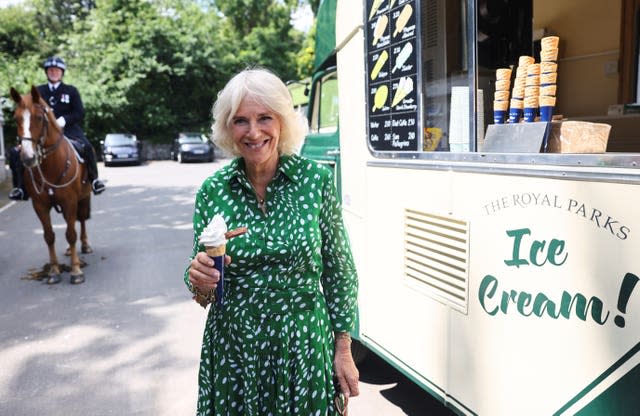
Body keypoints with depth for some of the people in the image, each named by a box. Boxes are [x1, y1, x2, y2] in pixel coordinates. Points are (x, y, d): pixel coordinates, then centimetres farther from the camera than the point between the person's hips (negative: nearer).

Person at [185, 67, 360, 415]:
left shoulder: (317, 180, -10)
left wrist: (344, 351, -2)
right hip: (232, 348, 2)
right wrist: (199, 280, -20)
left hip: (304, 347, -1)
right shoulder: (213, 190, -5)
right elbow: (199, 280, 3)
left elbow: (340, 272, -3)